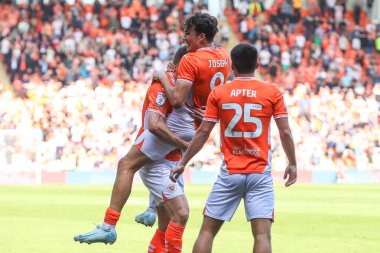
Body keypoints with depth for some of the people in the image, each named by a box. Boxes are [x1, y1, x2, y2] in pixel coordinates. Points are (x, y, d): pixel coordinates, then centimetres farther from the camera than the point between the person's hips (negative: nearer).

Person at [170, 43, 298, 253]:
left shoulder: (218, 93, 1)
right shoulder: (272, 92, 0)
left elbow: (203, 133, 1)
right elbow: (285, 132, -1)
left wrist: (183, 163, 10)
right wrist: (292, 164, 12)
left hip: (229, 173, 1)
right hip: (260, 173, 0)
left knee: (207, 231, 9)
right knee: (262, 234, -6)